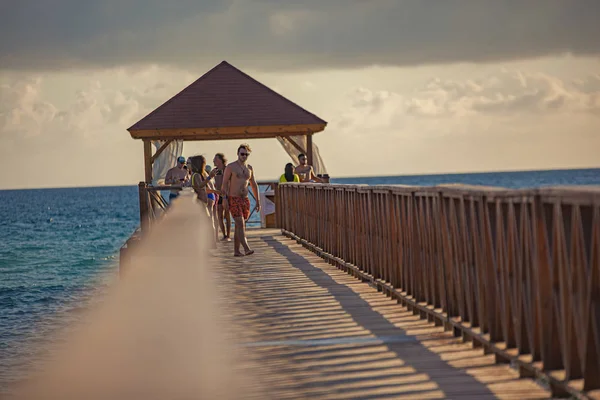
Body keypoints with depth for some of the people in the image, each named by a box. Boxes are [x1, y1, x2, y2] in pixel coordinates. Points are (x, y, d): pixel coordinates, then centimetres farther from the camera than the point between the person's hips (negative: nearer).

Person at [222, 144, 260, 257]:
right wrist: (225, 199, -16)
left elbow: (254, 185, 17)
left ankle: (236, 251, 12)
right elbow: (225, 184, -7)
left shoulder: (249, 168, 12)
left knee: (239, 226, 8)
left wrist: (258, 201, 13)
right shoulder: (230, 167, -5)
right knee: (240, 224, -15)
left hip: (245, 200, 6)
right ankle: (246, 249, -25)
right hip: (233, 200, -6)